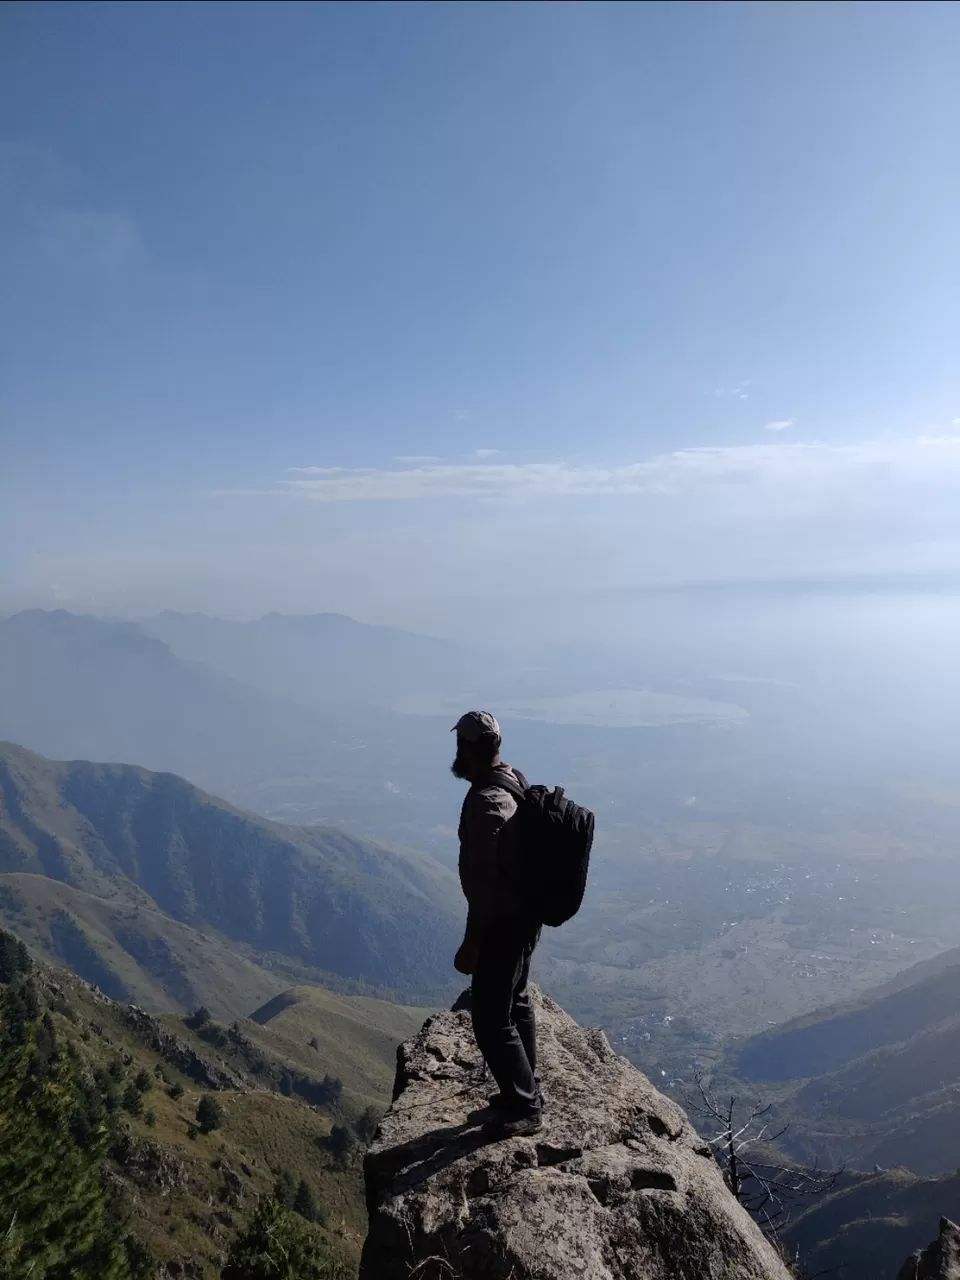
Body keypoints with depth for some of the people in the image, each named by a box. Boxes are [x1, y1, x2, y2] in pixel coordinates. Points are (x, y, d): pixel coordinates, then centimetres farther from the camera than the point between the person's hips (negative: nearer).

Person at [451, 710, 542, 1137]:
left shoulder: (485, 802, -28)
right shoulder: (515, 781, 2)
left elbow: (485, 880, -27)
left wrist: (471, 944, -20)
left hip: (504, 921, -10)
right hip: (526, 912, 10)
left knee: (491, 1020, 5)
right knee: (515, 1003, 24)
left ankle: (523, 1109, 21)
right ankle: (525, 1091, 40)